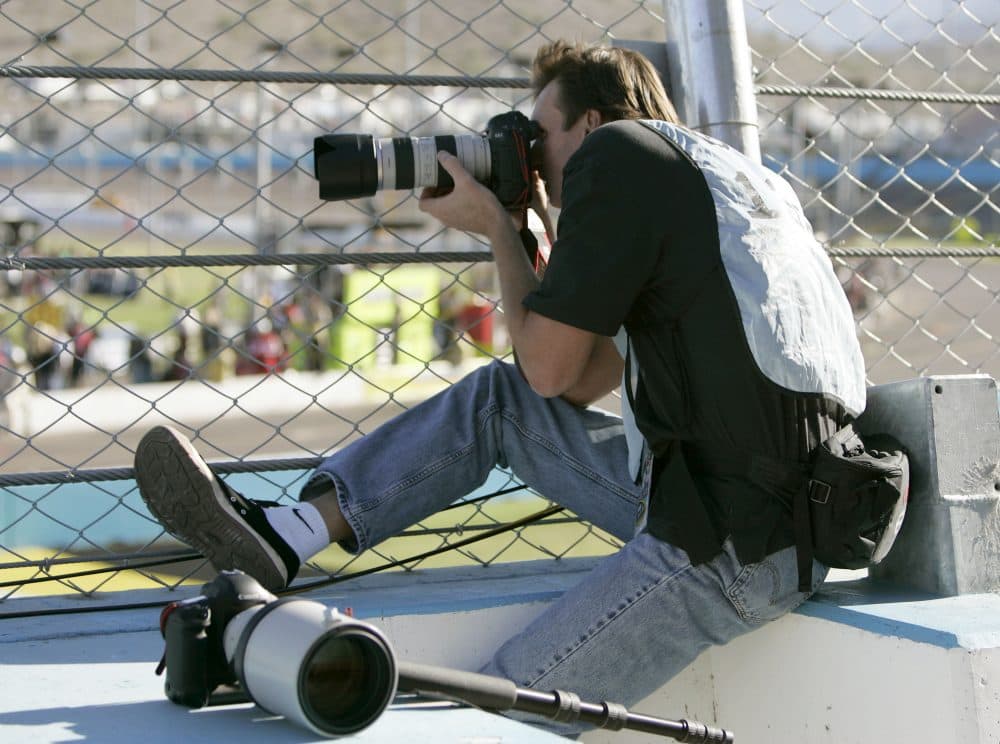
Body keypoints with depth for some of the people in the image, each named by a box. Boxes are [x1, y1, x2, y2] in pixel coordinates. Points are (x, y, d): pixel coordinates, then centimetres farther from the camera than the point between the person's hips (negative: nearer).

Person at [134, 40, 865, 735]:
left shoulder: (616, 152, -7)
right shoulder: (705, 177, 21)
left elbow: (549, 370, -6)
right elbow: (581, 384, 21)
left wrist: (495, 224, 8)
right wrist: (512, 231, 18)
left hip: (740, 545, -10)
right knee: (496, 399, 13)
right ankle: (281, 535, 9)